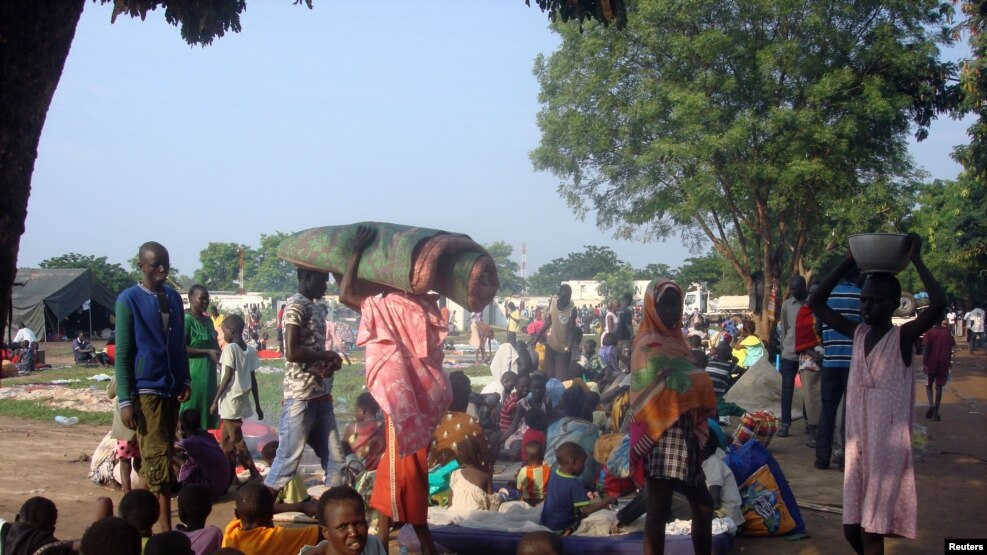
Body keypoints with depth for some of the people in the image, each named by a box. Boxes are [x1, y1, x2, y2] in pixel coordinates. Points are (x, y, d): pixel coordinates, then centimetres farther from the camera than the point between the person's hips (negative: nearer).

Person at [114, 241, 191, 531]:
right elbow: (122, 353, -8)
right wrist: (125, 400, -12)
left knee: (163, 454, 11)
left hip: (171, 389, 6)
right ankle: (166, 529, -8)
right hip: (146, 390, -6)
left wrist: (185, 380, 9)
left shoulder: (174, 298, 10)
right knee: (159, 457, -9)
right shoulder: (129, 300, -7)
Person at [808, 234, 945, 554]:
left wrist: (916, 260, -17)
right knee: (852, 528, 12)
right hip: (856, 442, 6)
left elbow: (939, 304, -26)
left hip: (887, 445, -5)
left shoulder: (903, 336, -9)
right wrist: (848, 262, 3)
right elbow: (816, 304, 8)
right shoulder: (858, 333, 6)